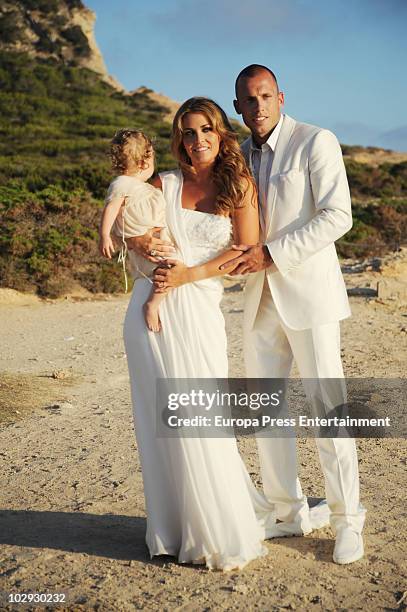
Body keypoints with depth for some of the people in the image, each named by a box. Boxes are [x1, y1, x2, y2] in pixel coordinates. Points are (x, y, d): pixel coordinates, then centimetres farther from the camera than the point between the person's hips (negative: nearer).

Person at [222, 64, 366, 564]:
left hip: (309, 292, -6)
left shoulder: (316, 142, -6)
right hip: (261, 297, 6)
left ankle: (347, 521, 10)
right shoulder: (240, 157, 13)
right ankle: (289, 514, 20)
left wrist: (271, 254, -20)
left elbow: (337, 216, -15)